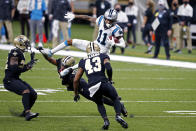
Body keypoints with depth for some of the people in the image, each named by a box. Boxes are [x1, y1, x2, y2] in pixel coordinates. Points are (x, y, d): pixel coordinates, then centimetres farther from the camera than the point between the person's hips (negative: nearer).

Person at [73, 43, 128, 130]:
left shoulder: (83, 61, 24)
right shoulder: (103, 56, 18)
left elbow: (76, 80, 22)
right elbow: (109, 68, -4)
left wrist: (76, 94, 35)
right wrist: (110, 79, 15)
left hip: (92, 88, 2)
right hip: (103, 83, -2)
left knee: (99, 104, 30)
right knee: (115, 99, 24)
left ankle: (106, 120, 7)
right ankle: (118, 115, -2)